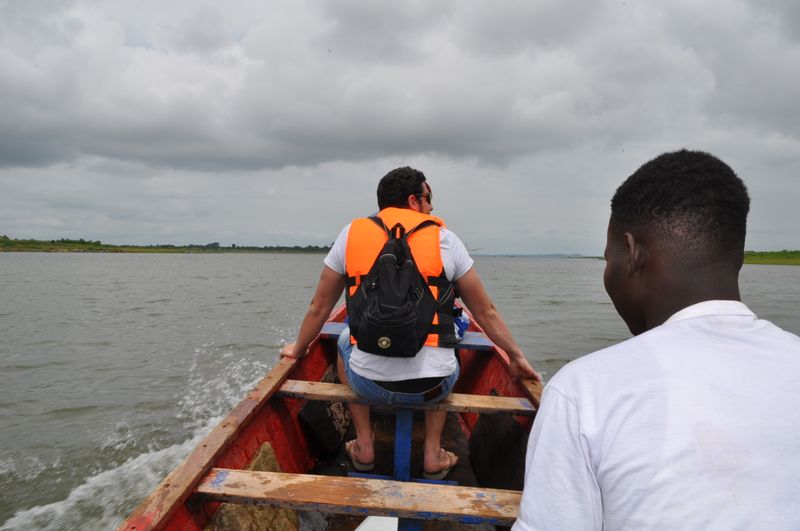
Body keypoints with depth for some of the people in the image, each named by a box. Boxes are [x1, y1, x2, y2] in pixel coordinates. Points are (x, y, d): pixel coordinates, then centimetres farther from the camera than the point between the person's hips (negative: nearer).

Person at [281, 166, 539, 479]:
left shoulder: (352, 233, 4)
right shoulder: (445, 239, 2)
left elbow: (319, 307, 12)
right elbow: (485, 312, 9)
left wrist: (298, 349, 30)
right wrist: (517, 357, 23)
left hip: (368, 382, 0)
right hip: (431, 387, 0)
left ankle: (364, 447, 30)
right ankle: (433, 455, 26)